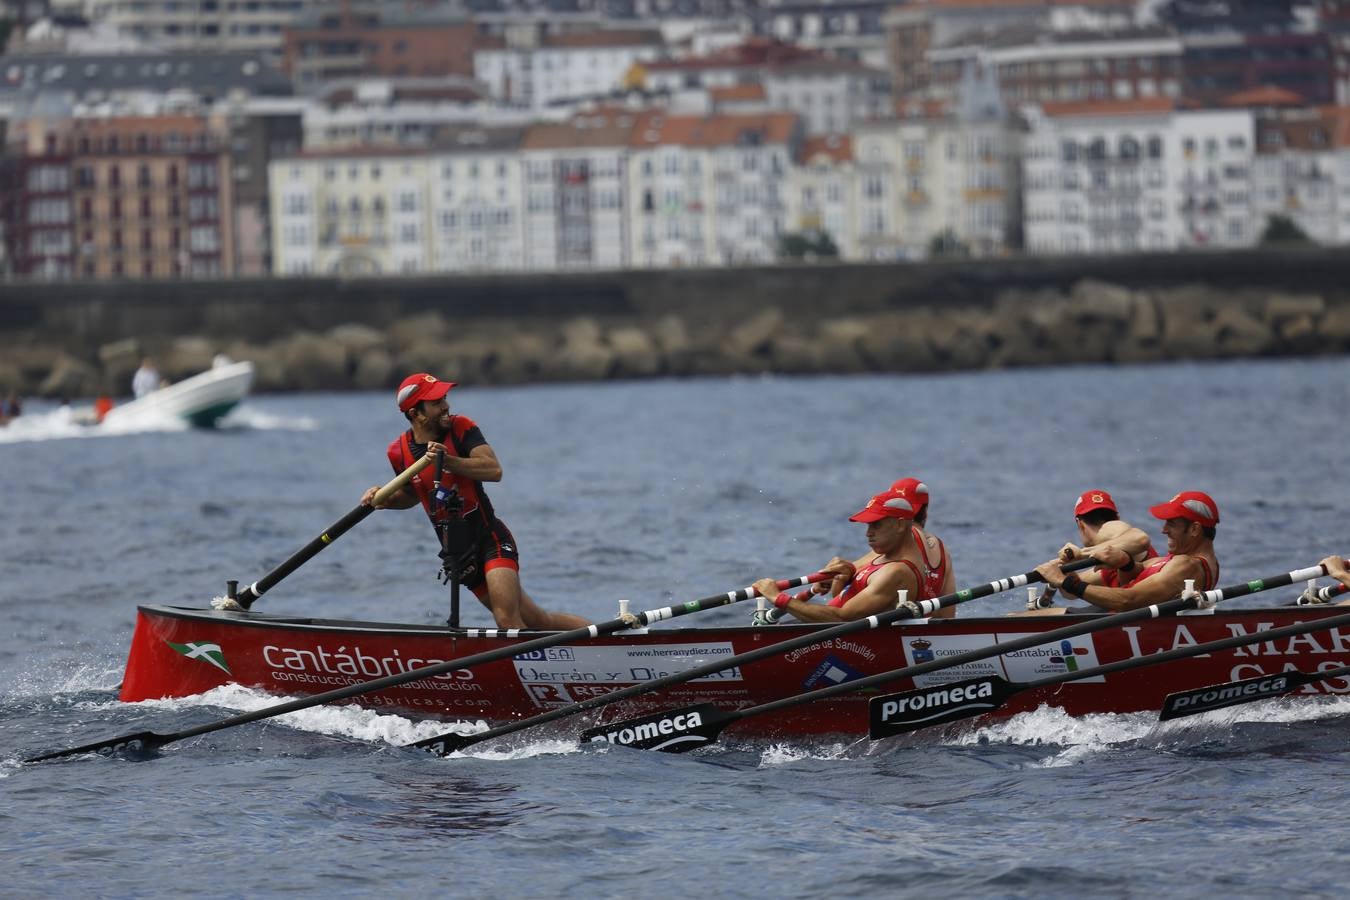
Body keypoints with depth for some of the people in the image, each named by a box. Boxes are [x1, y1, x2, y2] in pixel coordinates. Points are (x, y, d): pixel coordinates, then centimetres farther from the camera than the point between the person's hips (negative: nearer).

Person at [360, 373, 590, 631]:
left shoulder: (461, 428, -8)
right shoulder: (400, 452, 2)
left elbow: (494, 471, -23)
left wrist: (448, 461, -34)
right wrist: (383, 499, 2)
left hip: (491, 538, -4)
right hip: (457, 552, 4)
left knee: (508, 621, -21)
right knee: (537, 622, 5)